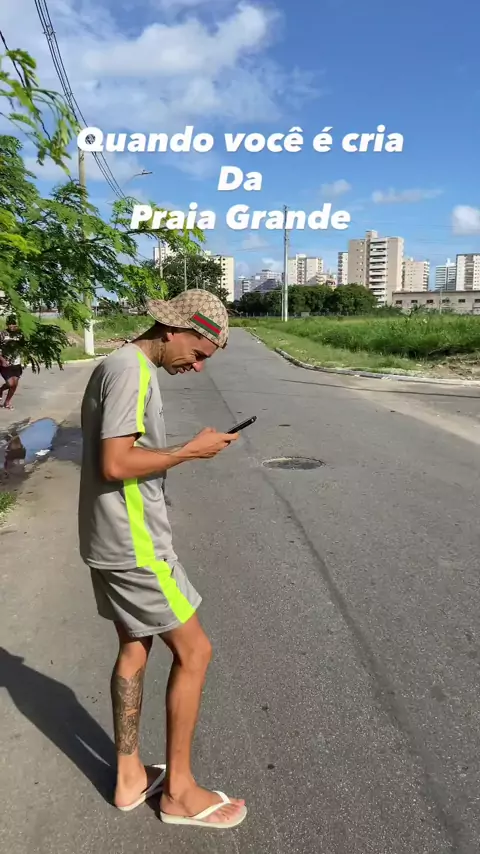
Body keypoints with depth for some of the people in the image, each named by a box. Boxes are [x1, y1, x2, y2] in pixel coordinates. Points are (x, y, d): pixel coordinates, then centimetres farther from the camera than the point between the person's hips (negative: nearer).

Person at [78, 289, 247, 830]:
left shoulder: (116, 365, 12)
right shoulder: (132, 370, -18)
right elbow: (115, 463, -25)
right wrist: (191, 450, -17)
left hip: (108, 541, 10)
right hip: (133, 546, -10)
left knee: (134, 646, 18)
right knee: (193, 651, 3)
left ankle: (129, 777, 33)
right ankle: (179, 791, 19)